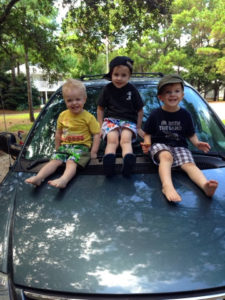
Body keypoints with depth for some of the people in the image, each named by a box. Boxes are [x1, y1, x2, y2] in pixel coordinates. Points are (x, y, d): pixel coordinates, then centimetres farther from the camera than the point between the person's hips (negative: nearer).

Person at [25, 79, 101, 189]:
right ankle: (38, 177, -33)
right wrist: (57, 148, 21)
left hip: (81, 146, -5)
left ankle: (63, 180, -54)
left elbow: (96, 134, -4)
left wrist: (93, 152, -11)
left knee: (71, 162, -30)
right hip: (64, 146, 5)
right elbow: (58, 133, 22)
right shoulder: (63, 115, 10)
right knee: (54, 160, -17)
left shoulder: (88, 117, -4)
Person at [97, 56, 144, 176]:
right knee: (112, 139, -31)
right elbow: (100, 108, 14)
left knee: (126, 139, -32)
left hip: (129, 120, 0)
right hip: (111, 119, 1)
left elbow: (140, 110, 13)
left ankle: (128, 158, -59)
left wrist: (139, 128, 11)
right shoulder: (107, 89, 5)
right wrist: (101, 126, 8)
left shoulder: (132, 90, 4)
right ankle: (109, 159, -57)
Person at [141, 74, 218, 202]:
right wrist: (147, 143, -12)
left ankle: (205, 185, -52)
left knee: (189, 164, -25)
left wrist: (197, 143, -4)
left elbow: (191, 134, 17)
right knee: (166, 156, -36)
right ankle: (167, 186, -60)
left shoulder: (185, 115, 9)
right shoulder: (155, 114, 4)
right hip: (160, 145, -2)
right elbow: (148, 133, 9)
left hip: (180, 146, 2)